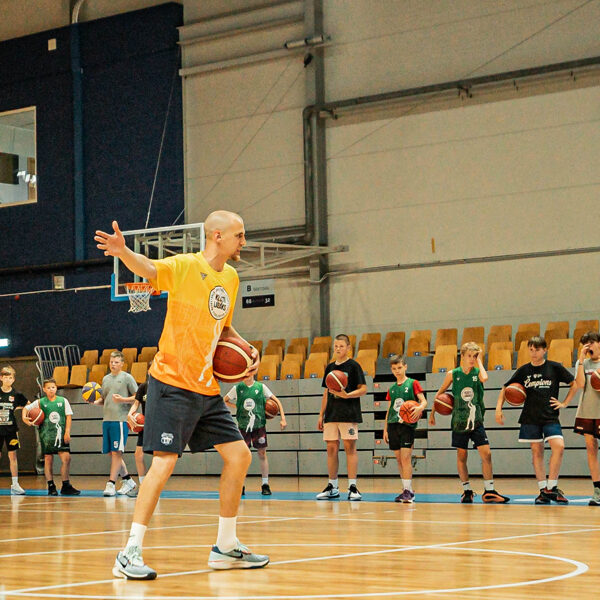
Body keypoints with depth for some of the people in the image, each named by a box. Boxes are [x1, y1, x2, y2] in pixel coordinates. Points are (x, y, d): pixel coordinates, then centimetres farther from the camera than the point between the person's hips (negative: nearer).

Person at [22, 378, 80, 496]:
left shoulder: (63, 401, 7)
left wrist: (67, 432, -4)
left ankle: (66, 486, 1)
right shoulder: (40, 402, 6)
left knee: (66, 458, -8)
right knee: (48, 460, 1)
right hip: (46, 435, 0)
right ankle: (51, 487, 9)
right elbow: (27, 408, 13)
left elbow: (68, 416, 5)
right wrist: (24, 417, -9)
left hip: (61, 434, 0)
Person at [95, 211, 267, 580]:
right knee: (164, 462, -15)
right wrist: (123, 252, -51)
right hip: (173, 383, -8)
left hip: (208, 388, 8)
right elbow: (148, 268, -30)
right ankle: (130, 554, -9)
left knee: (239, 455, 8)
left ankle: (226, 547, 20)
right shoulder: (185, 267, -11)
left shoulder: (231, 278, 11)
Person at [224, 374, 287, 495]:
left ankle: (265, 484, 6)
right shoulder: (237, 388, 2)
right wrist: (237, 406, -1)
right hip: (243, 426, 0)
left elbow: (276, 401, 5)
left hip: (259, 425, 0)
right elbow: (225, 400, 15)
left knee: (262, 453, 0)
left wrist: (283, 419, -3)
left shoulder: (261, 387, 0)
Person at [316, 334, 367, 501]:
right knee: (331, 448, 4)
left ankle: (352, 487, -6)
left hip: (349, 414, -5)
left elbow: (363, 389, -6)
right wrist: (321, 415, 15)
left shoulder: (353, 366, -1)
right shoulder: (330, 367, 15)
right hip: (331, 415, 5)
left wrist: (347, 395, -21)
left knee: (350, 447, -7)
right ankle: (332, 487, 11)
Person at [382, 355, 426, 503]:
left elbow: (424, 401, -5)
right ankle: (406, 490, 13)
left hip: (407, 424, -5)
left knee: (406, 458, -13)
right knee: (399, 459, 6)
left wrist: (420, 407, -28)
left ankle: (408, 490, -12)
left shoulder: (412, 383, 3)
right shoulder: (391, 389, 18)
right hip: (393, 425, 5)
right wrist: (385, 429, 16)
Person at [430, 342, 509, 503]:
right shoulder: (453, 374, -1)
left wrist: (479, 361, -13)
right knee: (461, 456, 5)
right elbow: (439, 393, 11)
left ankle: (489, 491, -2)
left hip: (476, 422, 0)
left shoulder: (477, 372, -2)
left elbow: (484, 378, -27)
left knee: (486, 454, -8)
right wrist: (432, 413, 10)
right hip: (459, 422, 0)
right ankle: (467, 491, 16)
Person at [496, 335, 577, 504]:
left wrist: (564, 403, 1)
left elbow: (574, 384, 9)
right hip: (531, 418, 2)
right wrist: (499, 408, 3)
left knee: (559, 446, -19)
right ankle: (543, 490, 10)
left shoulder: (554, 368, 0)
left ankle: (551, 487, -11)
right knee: (537, 452, 4)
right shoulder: (524, 370, 5)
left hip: (550, 416, -2)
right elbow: (505, 388, 14)